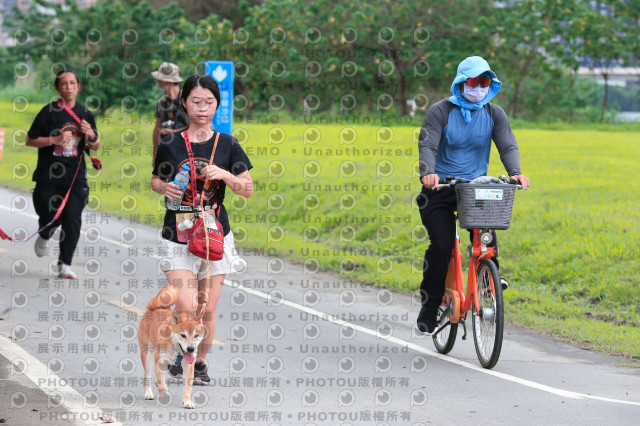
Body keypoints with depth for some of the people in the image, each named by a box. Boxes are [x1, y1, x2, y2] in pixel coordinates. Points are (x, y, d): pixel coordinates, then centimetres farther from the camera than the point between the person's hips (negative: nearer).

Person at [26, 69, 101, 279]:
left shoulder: (85, 114, 8)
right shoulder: (48, 112, -4)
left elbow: (95, 146, 15)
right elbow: (30, 140, -2)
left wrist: (91, 135, -7)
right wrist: (55, 139, -15)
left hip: (76, 177, 2)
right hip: (49, 175, -2)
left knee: (72, 218, -6)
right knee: (50, 217, -1)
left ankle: (65, 265, 0)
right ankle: (44, 237, 37)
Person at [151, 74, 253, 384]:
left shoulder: (227, 145, 2)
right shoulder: (170, 144, 1)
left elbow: (248, 190, 3)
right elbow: (155, 180, 14)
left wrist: (224, 174, -14)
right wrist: (164, 188, -9)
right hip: (178, 236, -1)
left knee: (207, 309, 4)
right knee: (185, 307, -12)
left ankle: (200, 361, 26)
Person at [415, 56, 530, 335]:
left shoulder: (494, 114, 4)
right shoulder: (441, 111, -6)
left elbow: (508, 146, -7)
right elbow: (427, 145, -17)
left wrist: (515, 172, -27)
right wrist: (428, 172, -38)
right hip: (440, 187, -2)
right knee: (441, 245, -16)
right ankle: (429, 308, -1)